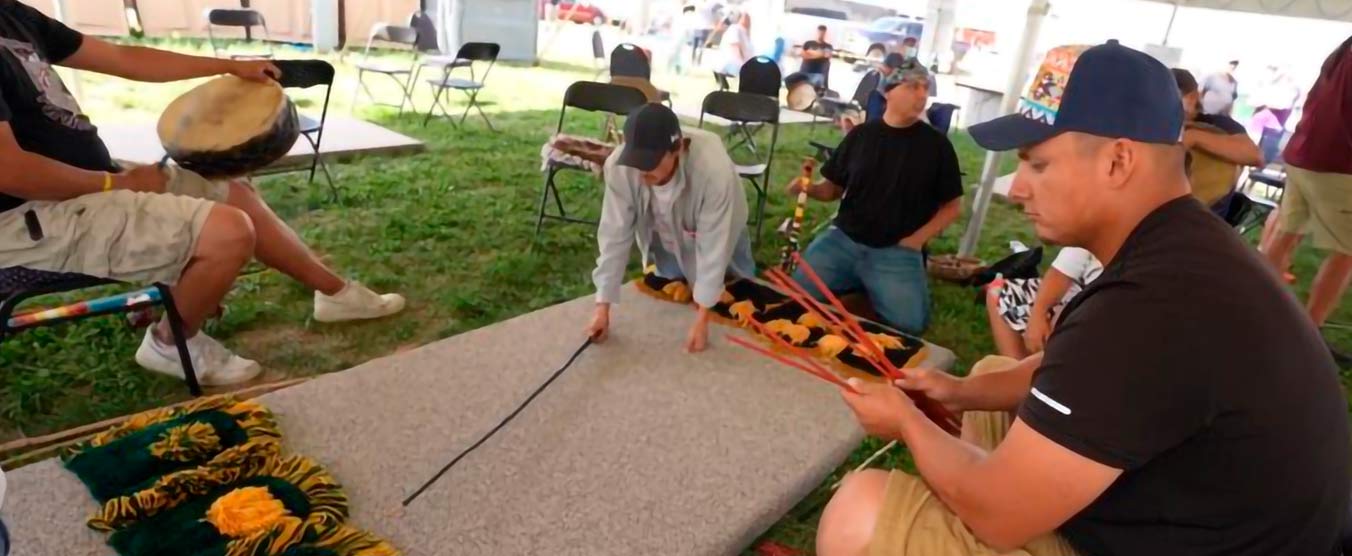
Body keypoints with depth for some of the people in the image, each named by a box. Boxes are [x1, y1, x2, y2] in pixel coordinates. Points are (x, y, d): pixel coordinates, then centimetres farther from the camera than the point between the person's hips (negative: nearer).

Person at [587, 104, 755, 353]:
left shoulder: (714, 169, -44)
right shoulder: (619, 166, -36)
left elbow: (713, 245, -37)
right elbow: (614, 235, -28)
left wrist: (701, 319, -36)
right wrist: (603, 307, -28)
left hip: (718, 230, -2)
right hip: (667, 237, 2)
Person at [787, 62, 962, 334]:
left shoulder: (937, 144, 1)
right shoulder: (860, 135, 6)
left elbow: (952, 206, 7)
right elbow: (833, 188, 12)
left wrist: (917, 239, -6)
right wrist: (807, 188, -10)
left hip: (897, 251, -1)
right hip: (843, 238, 2)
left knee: (909, 322, -22)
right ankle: (855, 283, 11)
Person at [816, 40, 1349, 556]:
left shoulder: (1150, 307, -33)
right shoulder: (1186, 249, 0)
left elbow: (995, 513, -26)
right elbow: (1071, 373, 16)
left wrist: (908, 421, -8)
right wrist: (960, 392, 1)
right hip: (1172, 510, 10)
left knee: (861, 510, -17)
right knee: (991, 370, 19)